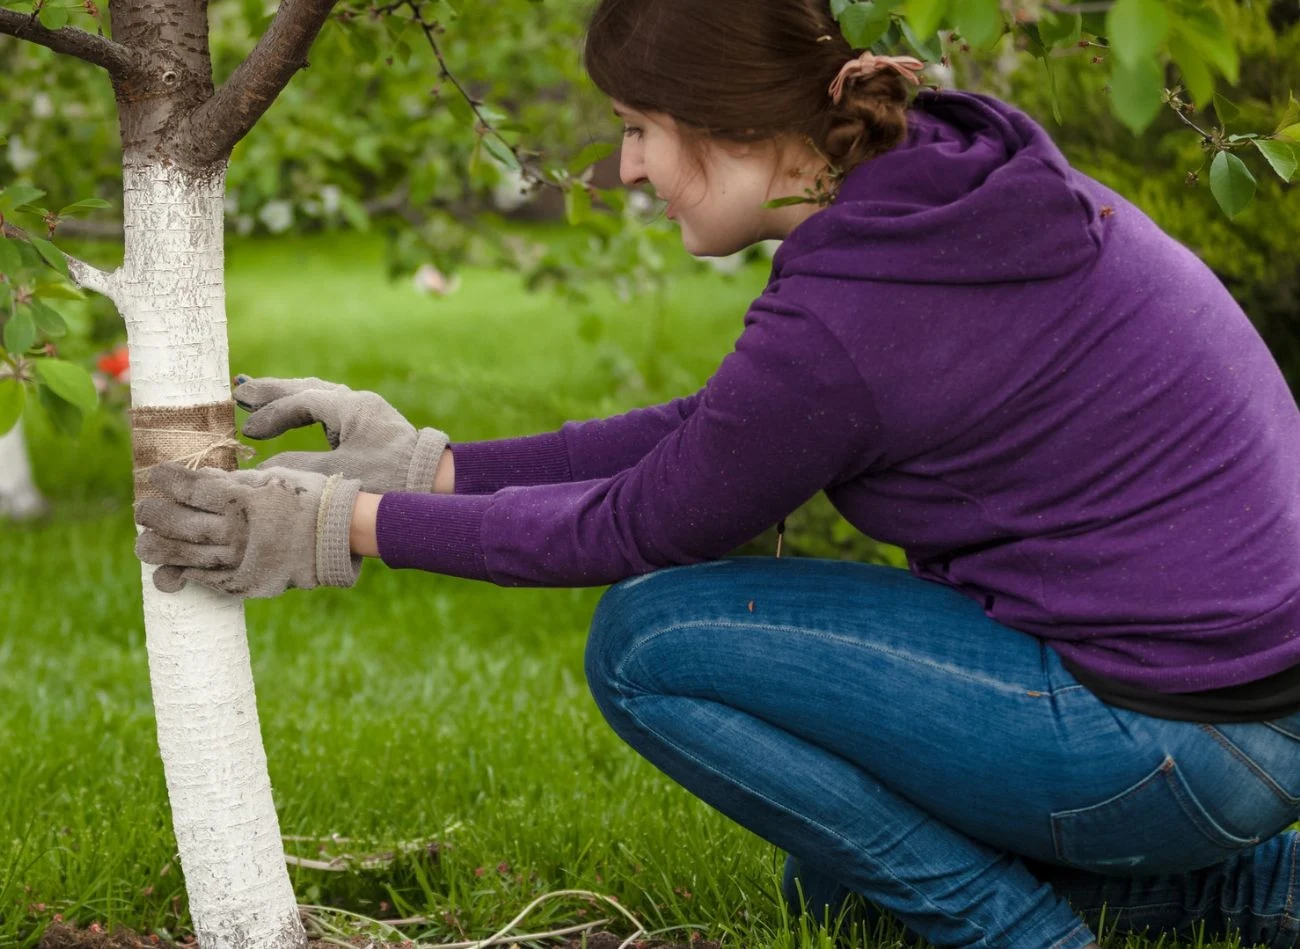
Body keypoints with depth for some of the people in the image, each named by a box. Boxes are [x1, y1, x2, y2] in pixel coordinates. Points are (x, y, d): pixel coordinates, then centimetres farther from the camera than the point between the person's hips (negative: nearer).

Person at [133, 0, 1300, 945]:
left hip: (1177, 744, -9)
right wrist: (429, 466, 10)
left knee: (648, 642, -8)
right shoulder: (946, 172, 3)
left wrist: (348, 531, -2)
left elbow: (641, 528, -8)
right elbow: (708, 436, 10)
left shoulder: (845, 318, -24)